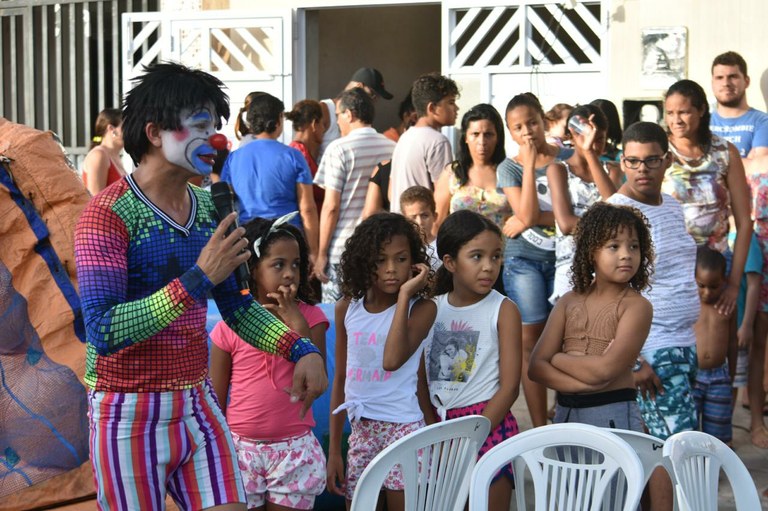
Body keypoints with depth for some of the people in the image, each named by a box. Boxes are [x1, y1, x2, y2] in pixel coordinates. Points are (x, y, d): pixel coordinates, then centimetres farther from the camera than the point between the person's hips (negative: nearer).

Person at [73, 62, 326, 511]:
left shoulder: (208, 209, 6)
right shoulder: (109, 214, -15)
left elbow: (236, 305, 17)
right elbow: (104, 332, -25)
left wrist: (302, 349, 1)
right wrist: (198, 279, -26)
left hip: (198, 404, 6)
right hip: (130, 414, -6)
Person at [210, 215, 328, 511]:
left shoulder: (310, 317, -2)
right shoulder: (228, 326, -4)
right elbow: (215, 400, 3)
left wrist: (297, 322, -18)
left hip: (294, 449, 0)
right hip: (241, 448, 0)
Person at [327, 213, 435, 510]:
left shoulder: (421, 308, -6)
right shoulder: (347, 308, 6)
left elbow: (392, 360, -24)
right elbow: (341, 379, 12)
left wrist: (405, 294, -18)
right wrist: (333, 450, 12)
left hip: (402, 428, -4)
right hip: (360, 429, 4)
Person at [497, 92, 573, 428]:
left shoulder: (568, 158, 2)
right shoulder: (509, 168, 2)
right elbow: (528, 213, -13)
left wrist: (529, 220, -12)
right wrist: (529, 164, -12)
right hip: (524, 260, 0)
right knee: (531, 340, -1)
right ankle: (540, 428, 3)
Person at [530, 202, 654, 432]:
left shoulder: (637, 306, -7)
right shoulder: (569, 302, 6)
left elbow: (605, 370, -19)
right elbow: (536, 366, -2)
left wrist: (558, 358, -4)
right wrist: (584, 384, -17)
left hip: (614, 415, -4)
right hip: (565, 412, 4)